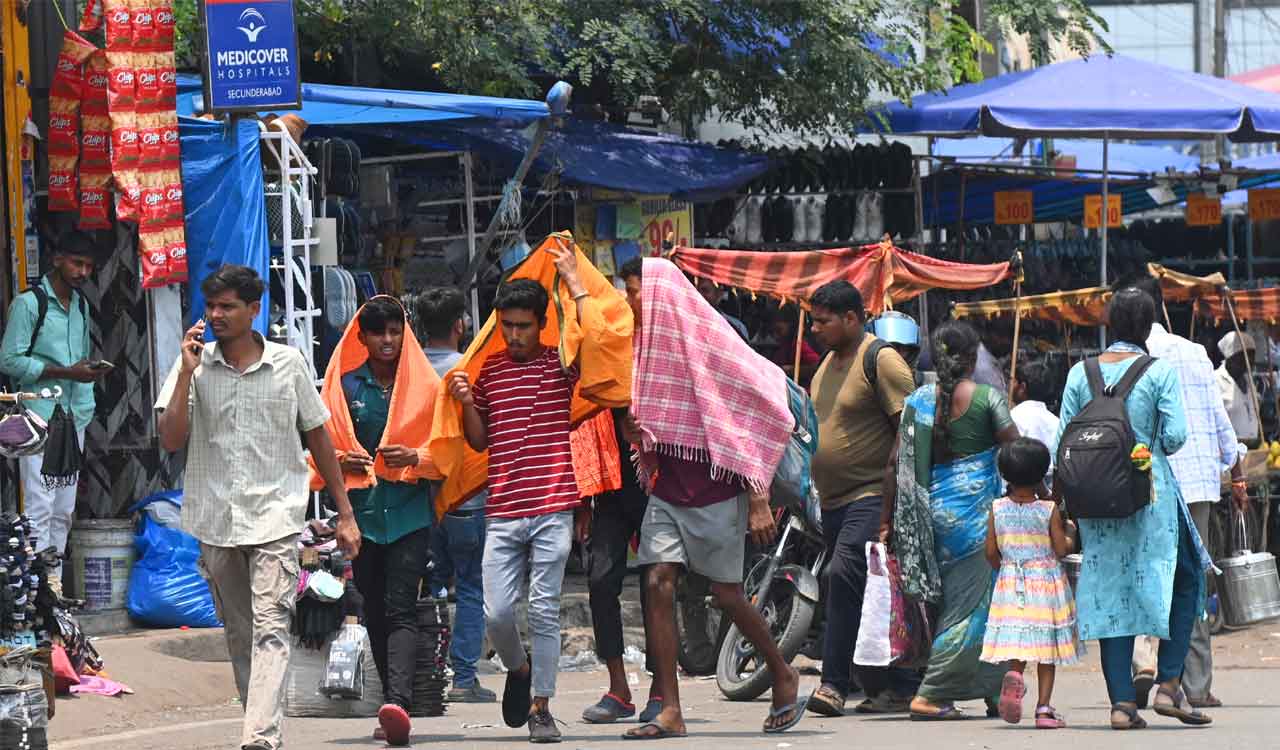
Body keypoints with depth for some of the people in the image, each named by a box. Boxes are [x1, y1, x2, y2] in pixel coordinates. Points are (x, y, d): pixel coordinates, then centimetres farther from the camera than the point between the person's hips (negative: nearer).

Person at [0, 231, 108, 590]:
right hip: (40, 420, -7)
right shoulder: (29, 303, -7)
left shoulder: (81, 305, 16)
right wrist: (65, 372, -15)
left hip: (74, 419, 7)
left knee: (63, 510, 10)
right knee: (40, 508, -10)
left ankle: (54, 580, 15)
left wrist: (90, 371, 7)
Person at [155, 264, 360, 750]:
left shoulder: (288, 364, 2)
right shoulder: (194, 367, 3)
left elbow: (318, 438, 11)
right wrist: (186, 373, -13)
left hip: (275, 515, -3)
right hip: (216, 520, 3)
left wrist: (345, 514, 11)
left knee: (270, 629, -15)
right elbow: (171, 440, -6)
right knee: (238, 635, 10)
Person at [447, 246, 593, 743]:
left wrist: (573, 280, -8)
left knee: (544, 611, -2)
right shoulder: (488, 370, 11)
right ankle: (518, 670, 26)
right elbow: (480, 441, 16)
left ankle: (541, 707, 5)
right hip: (503, 511, 2)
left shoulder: (559, 364, 3)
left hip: (553, 510, -2)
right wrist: (466, 403, -2)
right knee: (497, 611, -4)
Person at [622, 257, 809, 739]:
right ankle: (670, 712, -10)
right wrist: (635, 432, -1)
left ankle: (783, 677, 26)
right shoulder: (647, 345, 8)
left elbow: (763, 413, -12)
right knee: (658, 583, -8)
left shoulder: (708, 343, -12)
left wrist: (758, 497, -15)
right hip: (667, 493, 6)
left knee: (726, 594, 1)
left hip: (715, 494, -6)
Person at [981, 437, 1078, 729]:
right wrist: (1071, 534, 12)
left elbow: (991, 552, 0)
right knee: (1047, 650, 6)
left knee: (1017, 640, 8)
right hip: (1046, 582, -2)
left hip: (1011, 583, 2)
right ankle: (1044, 707, 4)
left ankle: (1014, 676, -23)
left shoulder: (997, 509, -3)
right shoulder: (1049, 510, -9)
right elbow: (1061, 549, -9)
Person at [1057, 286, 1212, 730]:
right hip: (1151, 491, -3)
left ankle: (1121, 702, 2)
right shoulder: (1159, 372, -6)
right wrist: (1153, 450, 10)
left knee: (1109, 594, 6)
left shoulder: (1081, 374, 4)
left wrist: (1067, 497, 14)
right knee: (1184, 581, 13)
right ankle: (1169, 686, 4)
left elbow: (1065, 440, 4)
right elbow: (1175, 436, -12)